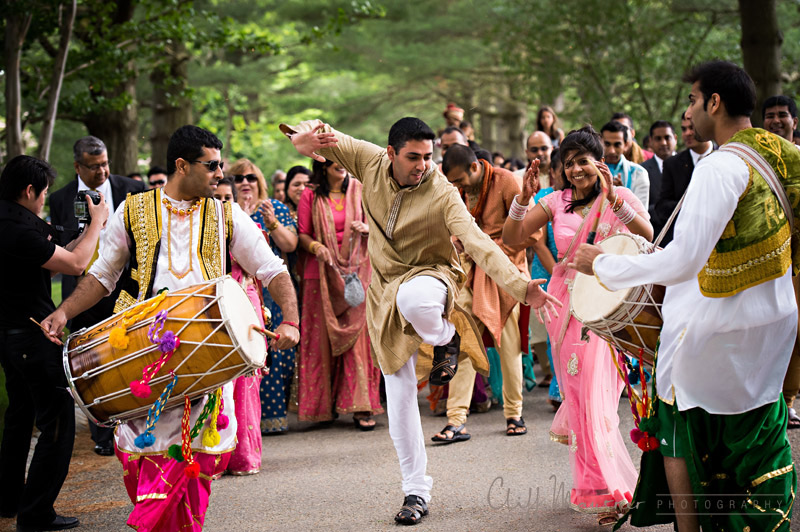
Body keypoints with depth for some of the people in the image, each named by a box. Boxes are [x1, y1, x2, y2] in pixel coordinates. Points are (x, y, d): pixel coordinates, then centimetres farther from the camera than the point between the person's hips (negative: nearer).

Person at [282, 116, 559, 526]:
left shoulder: (442, 194, -23)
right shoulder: (371, 162, -11)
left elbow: (478, 242, -33)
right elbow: (324, 138, -3)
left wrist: (518, 286, -48)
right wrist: (304, 135, -30)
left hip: (429, 276, -4)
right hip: (385, 289, 4)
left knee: (413, 298, -44)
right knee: (399, 394, 2)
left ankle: (447, 337, -7)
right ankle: (416, 491, 15)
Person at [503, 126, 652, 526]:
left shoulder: (621, 197, 0)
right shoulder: (556, 202, 7)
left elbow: (647, 234, -18)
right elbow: (511, 238, 2)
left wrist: (612, 199, -28)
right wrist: (524, 199, -12)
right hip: (567, 308, 3)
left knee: (595, 393, -9)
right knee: (580, 393, 5)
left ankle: (598, 488, 4)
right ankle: (605, 491, 17)